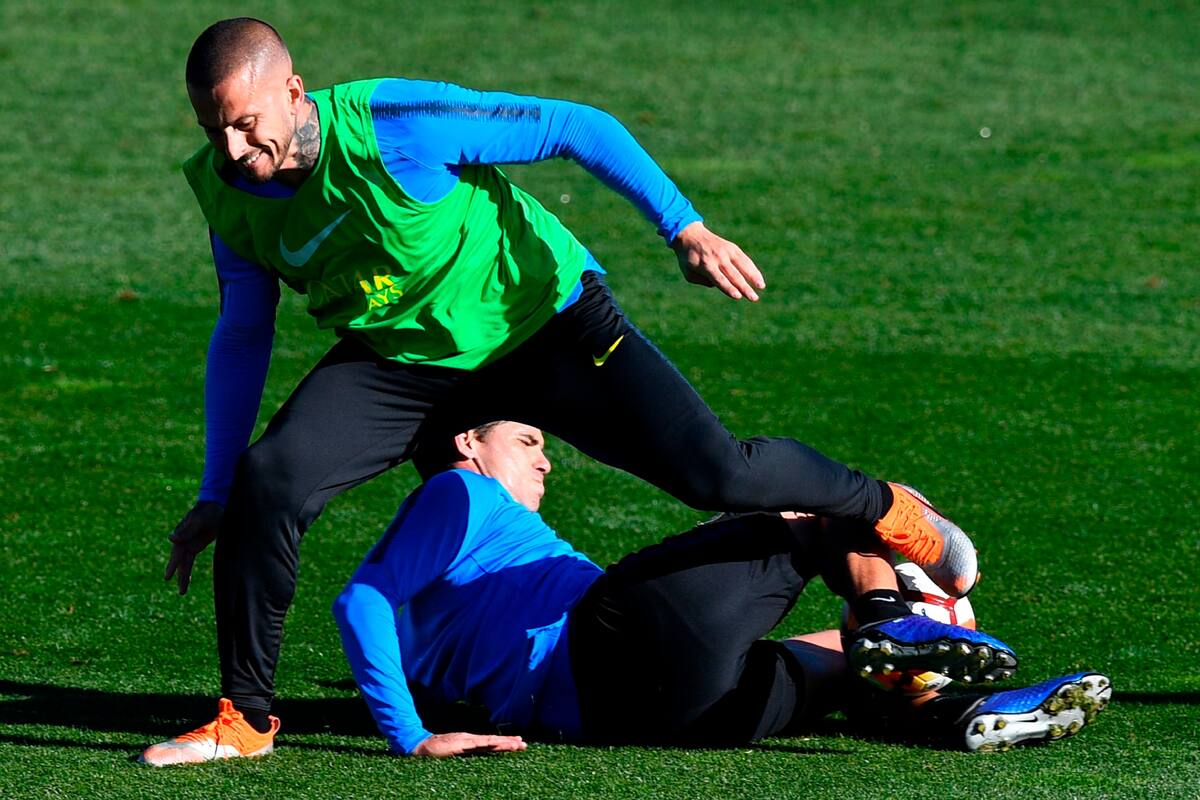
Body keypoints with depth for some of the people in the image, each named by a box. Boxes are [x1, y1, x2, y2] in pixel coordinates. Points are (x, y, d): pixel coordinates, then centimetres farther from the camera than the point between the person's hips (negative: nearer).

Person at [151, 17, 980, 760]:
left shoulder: (396, 127, -31)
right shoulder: (227, 192, -13)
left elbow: (576, 127, -22)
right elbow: (243, 336, 2)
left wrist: (685, 227, -26)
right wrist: (215, 498, 2)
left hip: (540, 321, -4)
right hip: (400, 357, 4)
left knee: (715, 473, -14)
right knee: (267, 478, -20)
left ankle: (884, 510, 18)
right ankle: (246, 715, -3)